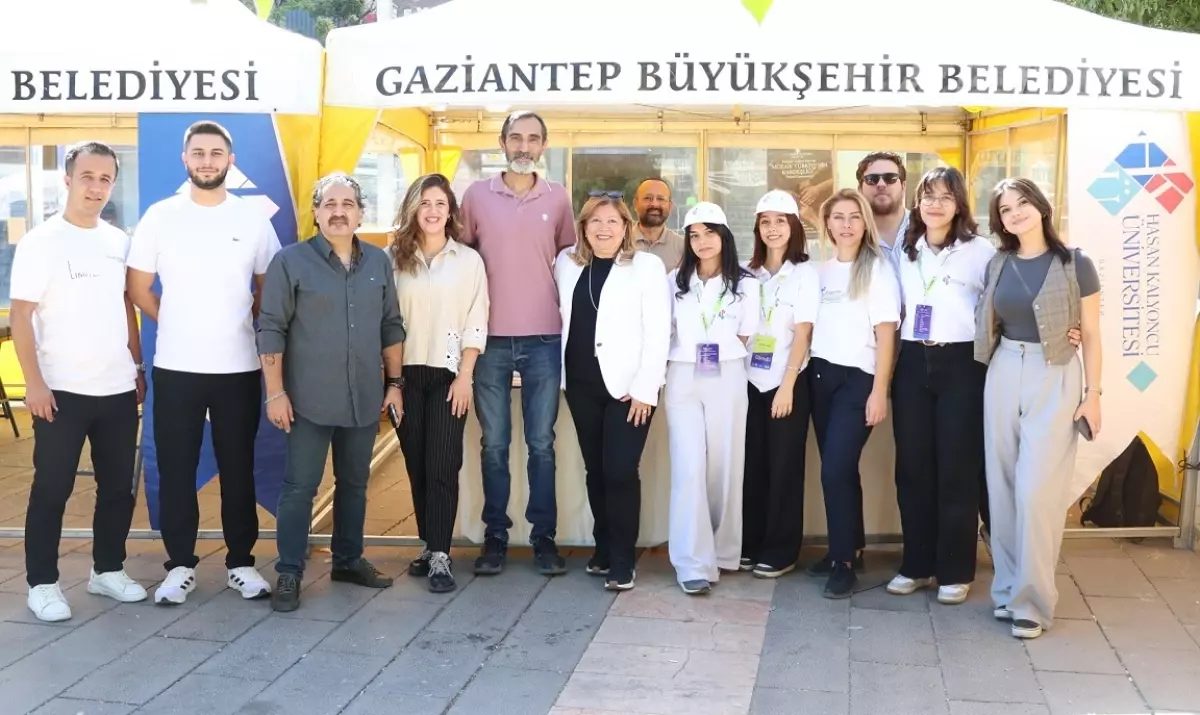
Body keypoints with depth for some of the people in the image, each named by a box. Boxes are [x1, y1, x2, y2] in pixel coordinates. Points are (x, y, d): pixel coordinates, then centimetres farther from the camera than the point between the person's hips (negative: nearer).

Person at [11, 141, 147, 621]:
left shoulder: (119, 241, 8)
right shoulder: (41, 242, -7)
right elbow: (20, 317, -9)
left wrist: (138, 367, 12)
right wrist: (34, 383, -16)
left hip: (118, 388, 5)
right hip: (62, 391, -5)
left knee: (118, 487, 12)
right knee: (52, 490, 3)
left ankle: (107, 570, 26)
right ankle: (42, 583, 13)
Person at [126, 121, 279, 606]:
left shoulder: (253, 219, 3)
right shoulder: (160, 216, 1)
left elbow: (269, 290, 10)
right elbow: (138, 288, 7)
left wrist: (240, 328, 5)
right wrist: (176, 326, 8)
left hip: (239, 367, 0)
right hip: (175, 368, 0)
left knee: (238, 469, 7)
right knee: (176, 470, 5)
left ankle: (241, 563, 18)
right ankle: (180, 565, 16)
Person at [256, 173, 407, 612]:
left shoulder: (379, 262, 7)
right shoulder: (290, 261, -6)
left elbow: (391, 327, 13)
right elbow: (271, 330, -8)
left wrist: (394, 382, 9)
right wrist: (275, 392, -12)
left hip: (365, 399, 5)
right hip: (309, 400, -4)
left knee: (354, 484, 15)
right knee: (299, 487, 0)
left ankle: (348, 560, 28)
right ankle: (289, 572, 9)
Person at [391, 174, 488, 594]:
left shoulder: (469, 260, 3)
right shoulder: (395, 258, 5)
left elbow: (476, 324, 0)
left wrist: (464, 376, -8)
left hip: (449, 375, -2)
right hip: (406, 374, 2)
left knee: (442, 466, -6)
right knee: (417, 466, 7)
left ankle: (440, 556, -4)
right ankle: (429, 547, 17)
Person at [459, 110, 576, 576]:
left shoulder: (558, 198, 5)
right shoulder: (477, 195, 3)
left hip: (543, 340, 0)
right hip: (491, 339, 0)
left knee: (541, 443, 5)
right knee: (494, 444, 6)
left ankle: (543, 537, 13)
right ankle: (495, 536, 15)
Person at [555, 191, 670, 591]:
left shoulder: (647, 266, -4)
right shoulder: (566, 262, 10)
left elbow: (658, 333, -8)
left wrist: (644, 389, -14)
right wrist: (559, 368, 10)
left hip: (627, 385, -4)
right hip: (581, 384, 5)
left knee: (620, 472, -8)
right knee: (595, 470, 10)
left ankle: (622, 563, 0)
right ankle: (604, 550, 23)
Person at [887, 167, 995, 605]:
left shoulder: (981, 251, -4)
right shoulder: (905, 251, 11)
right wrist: (902, 348, 12)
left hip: (961, 364, -4)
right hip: (913, 363, 5)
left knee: (957, 469, 1)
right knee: (912, 467, 7)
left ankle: (956, 571, 12)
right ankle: (917, 564, 18)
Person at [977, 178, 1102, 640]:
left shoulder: (1075, 264, -4)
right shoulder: (998, 265, 7)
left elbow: (1091, 335, -2)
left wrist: (1092, 393, -5)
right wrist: (992, 371, 5)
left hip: (1054, 380, -4)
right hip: (1004, 375, 4)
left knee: (1036, 491, -9)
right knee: (1003, 487, 6)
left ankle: (1031, 598, 3)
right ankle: (1007, 586, 18)